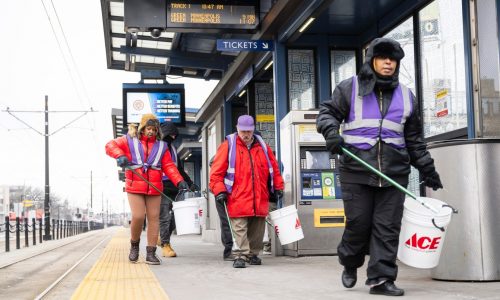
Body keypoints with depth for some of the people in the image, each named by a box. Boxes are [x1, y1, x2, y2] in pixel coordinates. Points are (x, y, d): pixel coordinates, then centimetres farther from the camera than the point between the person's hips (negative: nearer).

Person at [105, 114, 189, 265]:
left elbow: (169, 166, 6)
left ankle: (151, 252, 8)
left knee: (153, 218, 1)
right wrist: (120, 155, -18)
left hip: (154, 188, 3)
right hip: (135, 186, -3)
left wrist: (179, 181, -8)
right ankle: (134, 245, 14)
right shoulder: (130, 141, 7)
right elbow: (110, 145, 3)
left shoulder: (161, 146, 12)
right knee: (138, 216, -13)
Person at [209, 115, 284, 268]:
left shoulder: (262, 146, 13)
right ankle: (240, 256, -6)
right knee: (239, 228, -8)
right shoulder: (228, 146, 1)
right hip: (238, 199, -4)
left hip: (260, 199, 4)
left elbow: (274, 168, 20)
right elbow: (217, 171, -2)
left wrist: (278, 187, 17)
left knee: (257, 228, 11)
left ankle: (253, 254, 24)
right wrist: (219, 191, -10)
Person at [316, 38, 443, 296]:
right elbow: (327, 112, 6)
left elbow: (414, 139, 20)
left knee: (388, 227, -1)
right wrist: (331, 132, -16)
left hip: (394, 172, 3)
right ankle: (350, 264, 27)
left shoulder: (405, 96, 15)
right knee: (358, 223, 1)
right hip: (356, 170, -3)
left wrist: (427, 169, 18)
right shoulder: (350, 88, 5)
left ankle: (381, 278, 4)